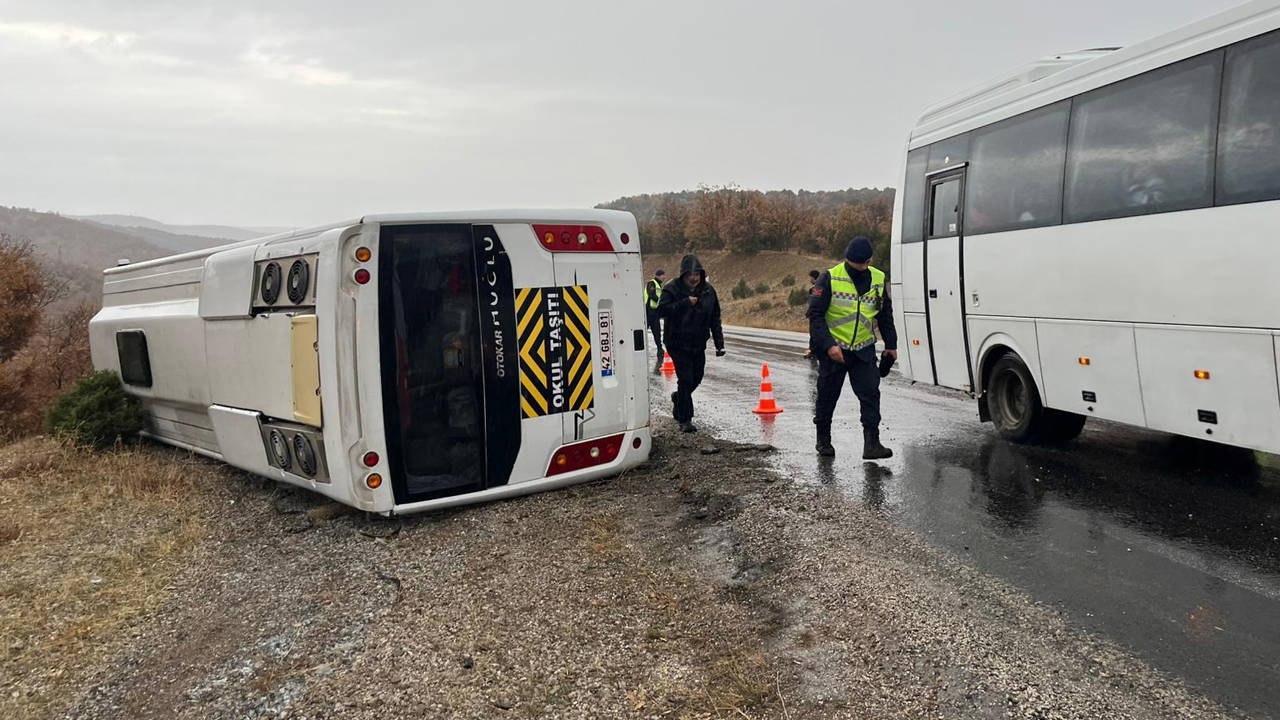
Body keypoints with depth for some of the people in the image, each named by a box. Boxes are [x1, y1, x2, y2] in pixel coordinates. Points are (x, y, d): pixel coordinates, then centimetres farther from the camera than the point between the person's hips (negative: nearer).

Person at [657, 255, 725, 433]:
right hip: (677, 343, -5)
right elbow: (662, 310, -22)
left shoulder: (708, 291, 4)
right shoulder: (672, 289, -9)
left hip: (698, 344, 5)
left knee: (696, 378, 14)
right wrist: (685, 303, -27)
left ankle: (678, 398, 44)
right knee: (686, 379, -9)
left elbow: (715, 319, 9)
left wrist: (719, 344, 6)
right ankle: (685, 419, 1)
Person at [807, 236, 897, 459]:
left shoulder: (878, 280, 5)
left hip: (864, 349, 3)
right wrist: (828, 345, -19)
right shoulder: (830, 278, -10)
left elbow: (886, 315, 18)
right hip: (833, 349, -3)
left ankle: (872, 443, -5)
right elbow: (815, 315, -11)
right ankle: (823, 440, 25)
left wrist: (891, 345, 15)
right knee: (827, 396, 8)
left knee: (870, 394, -7)